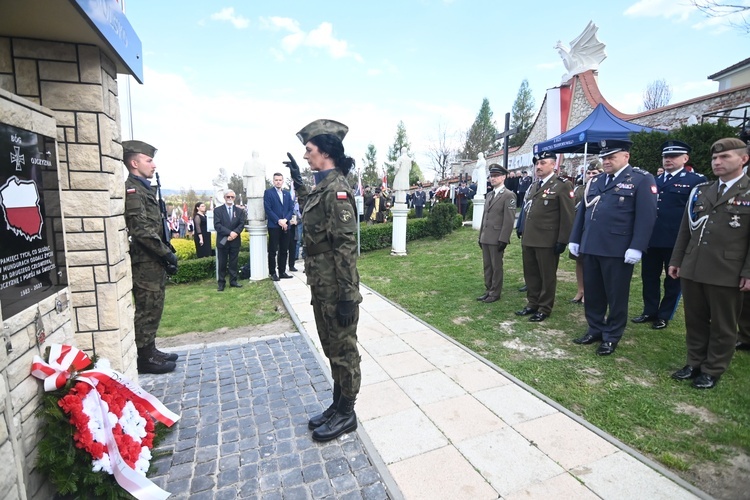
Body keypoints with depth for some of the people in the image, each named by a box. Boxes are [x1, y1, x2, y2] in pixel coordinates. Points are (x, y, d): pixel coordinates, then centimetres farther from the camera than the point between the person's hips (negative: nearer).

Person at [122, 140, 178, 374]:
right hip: (144, 261, -10)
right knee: (147, 309, -1)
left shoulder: (145, 188, 17)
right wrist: (166, 253, -19)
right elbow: (141, 229, -22)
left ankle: (150, 350, 28)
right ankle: (145, 358, 10)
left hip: (154, 260, 10)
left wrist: (166, 252, 14)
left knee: (153, 308, 16)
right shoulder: (131, 189, -13)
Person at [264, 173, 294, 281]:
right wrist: (278, 221, -14)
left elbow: (291, 209, 10)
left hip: (285, 226, 5)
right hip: (274, 226, -5)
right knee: (273, 251, -1)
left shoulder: (287, 194, 17)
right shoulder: (268, 192, 2)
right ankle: (272, 273, 4)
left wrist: (285, 220, -8)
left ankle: (282, 271, 14)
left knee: (284, 250, 7)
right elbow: (268, 209, -7)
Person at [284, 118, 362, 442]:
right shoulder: (323, 186, 10)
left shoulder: (336, 188, -18)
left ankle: (346, 414, 27)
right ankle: (337, 405, 38)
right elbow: (308, 210, 32)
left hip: (336, 289, -9)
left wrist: (348, 296, -22)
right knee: (332, 349, 20)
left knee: (343, 350, 8)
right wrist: (297, 178, 33)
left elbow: (346, 246, -22)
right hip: (321, 286, 9)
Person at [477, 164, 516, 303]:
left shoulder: (508, 195, -8)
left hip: (497, 239, -7)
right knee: (487, 266, 13)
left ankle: (495, 293, 13)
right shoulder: (489, 195, 16)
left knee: (496, 267, 3)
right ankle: (488, 290, 23)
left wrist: (503, 239, -18)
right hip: (486, 238, 7)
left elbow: (509, 220, -14)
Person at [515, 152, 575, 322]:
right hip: (528, 239, 7)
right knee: (530, 274, 14)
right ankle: (532, 303, 27)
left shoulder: (562, 185, -6)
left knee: (547, 276, 5)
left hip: (547, 241, -7)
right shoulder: (533, 186, 17)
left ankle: (544, 308, 16)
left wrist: (562, 241, -14)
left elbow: (567, 216, -10)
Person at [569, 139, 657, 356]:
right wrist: (574, 240, 13)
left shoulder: (642, 179, -2)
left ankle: (612, 336, 19)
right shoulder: (595, 181, 17)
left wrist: (636, 247, -17)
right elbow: (582, 211, 18)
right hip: (590, 247, 6)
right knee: (592, 293, 13)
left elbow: (646, 216, -10)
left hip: (618, 250, -6)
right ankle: (595, 329, 28)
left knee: (616, 295, 6)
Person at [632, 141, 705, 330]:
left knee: (673, 279, 10)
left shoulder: (696, 181, -2)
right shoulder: (653, 181, 13)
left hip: (677, 241, -5)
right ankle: (650, 312, 26)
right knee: (649, 276, 12)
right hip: (651, 238, 5)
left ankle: (664, 316, 22)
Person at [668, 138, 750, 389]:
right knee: (695, 321, 13)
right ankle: (695, 363, 27)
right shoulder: (700, 191, 12)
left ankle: (713, 370, 23)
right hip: (692, 269, 4)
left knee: (723, 325, 9)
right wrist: (676, 260, 11)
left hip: (727, 273, -4)